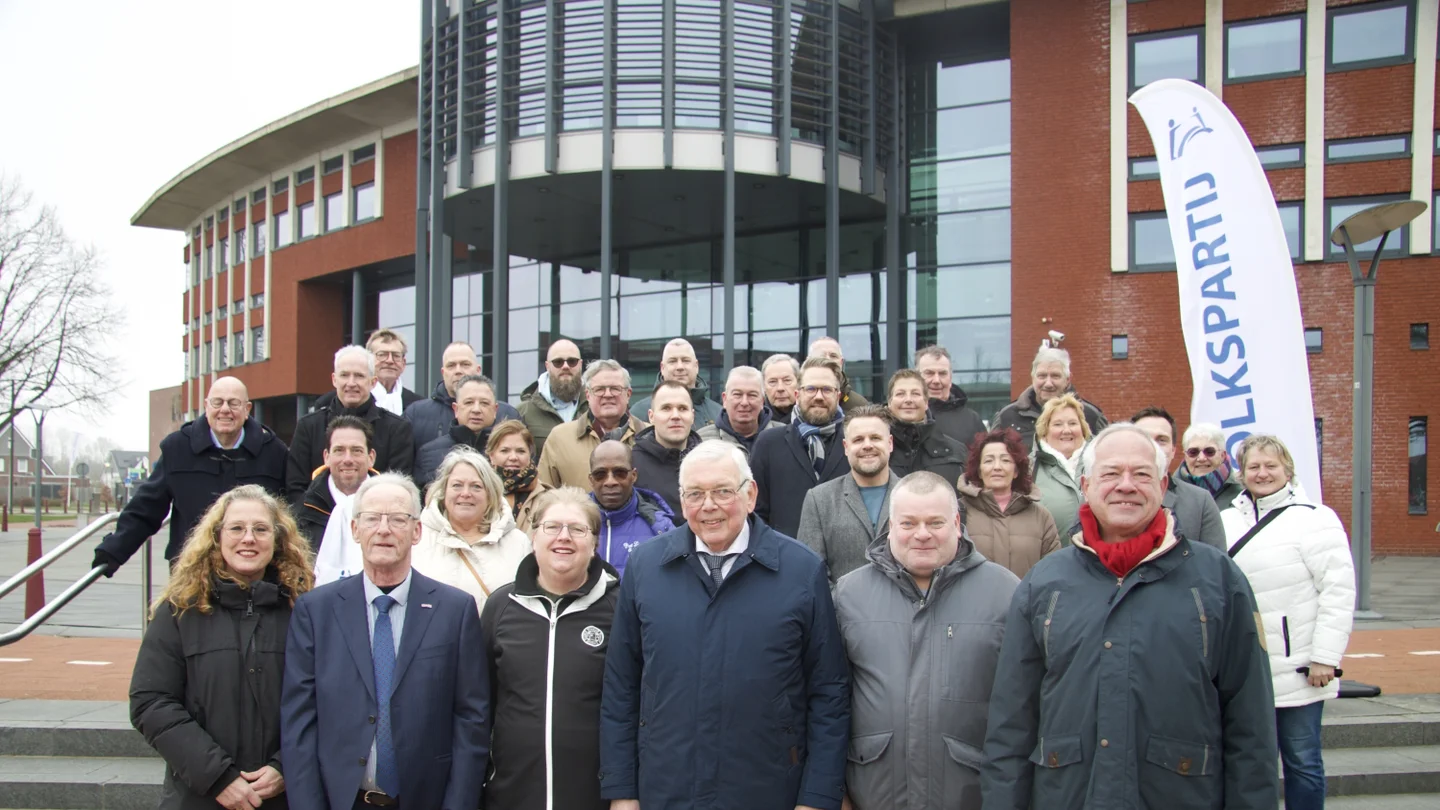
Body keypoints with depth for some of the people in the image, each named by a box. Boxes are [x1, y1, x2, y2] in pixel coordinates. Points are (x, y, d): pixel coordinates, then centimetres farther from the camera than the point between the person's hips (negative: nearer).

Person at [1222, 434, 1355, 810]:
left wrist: (1325, 657, -15)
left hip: (1298, 670, -5)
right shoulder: (1229, 521, 10)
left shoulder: (1313, 518, -7)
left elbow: (1339, 590, -12)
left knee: (1302, 761, 6)